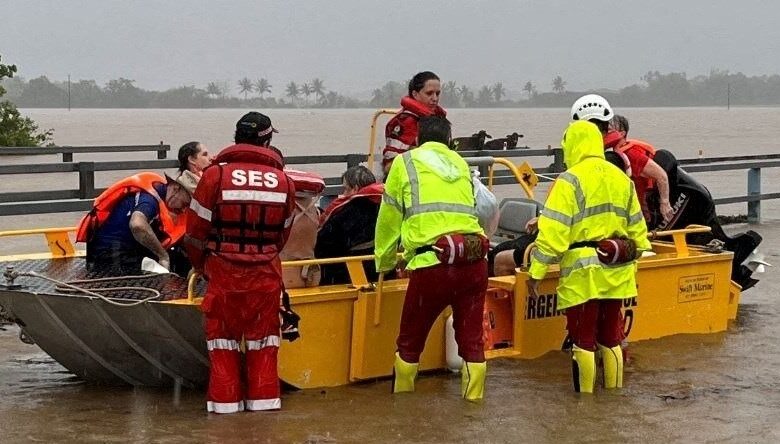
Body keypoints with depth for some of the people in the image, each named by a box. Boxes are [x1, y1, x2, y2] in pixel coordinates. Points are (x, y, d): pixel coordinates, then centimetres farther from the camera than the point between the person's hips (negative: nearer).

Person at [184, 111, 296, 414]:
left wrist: (201, 265, 11)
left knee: (223, 333, 10)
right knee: (262, 335, 13)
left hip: (224, 272, -2)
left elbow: (196, 229, -5)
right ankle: (263, 397, 14)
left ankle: (225, 399, 11)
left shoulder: (216, 174, -8)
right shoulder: (283, 180, 0)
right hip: (266, 273, 2)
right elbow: (283, 233, 7)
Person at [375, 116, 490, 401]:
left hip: (433, 263, -3)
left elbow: (389, 221, 13)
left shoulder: (405, 163, 10)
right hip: (474, 260, 3)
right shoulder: (461, 164, 21)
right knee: (472, 340, 12)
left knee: (410, 342, 13)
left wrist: (384, 263, 28)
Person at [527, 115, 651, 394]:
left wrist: (536, 271, -14)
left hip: (583, 272, -7)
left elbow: (553, 231, -16)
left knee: (583, 340, 1)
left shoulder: (570, 180, -11)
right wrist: (632, 261, 26)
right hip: (617, 271, 7)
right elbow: (637, 228, 16)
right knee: (610, 338, 15)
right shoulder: (622, 178, 11)